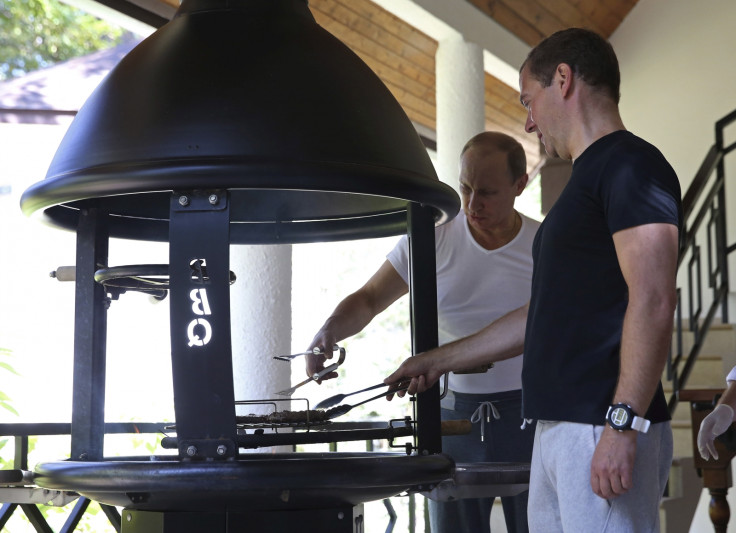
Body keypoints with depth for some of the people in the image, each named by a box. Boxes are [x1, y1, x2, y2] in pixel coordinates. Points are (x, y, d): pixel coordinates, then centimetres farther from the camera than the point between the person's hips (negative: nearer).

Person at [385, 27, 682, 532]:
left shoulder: (631, 164, -8)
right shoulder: (588, 178, 22)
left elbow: (653, 302, -19)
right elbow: (545, 314, 27)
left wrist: (622, 423, -24)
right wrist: (440, 360, 30)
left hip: (604, 432, -9)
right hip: (556, 430, 9)